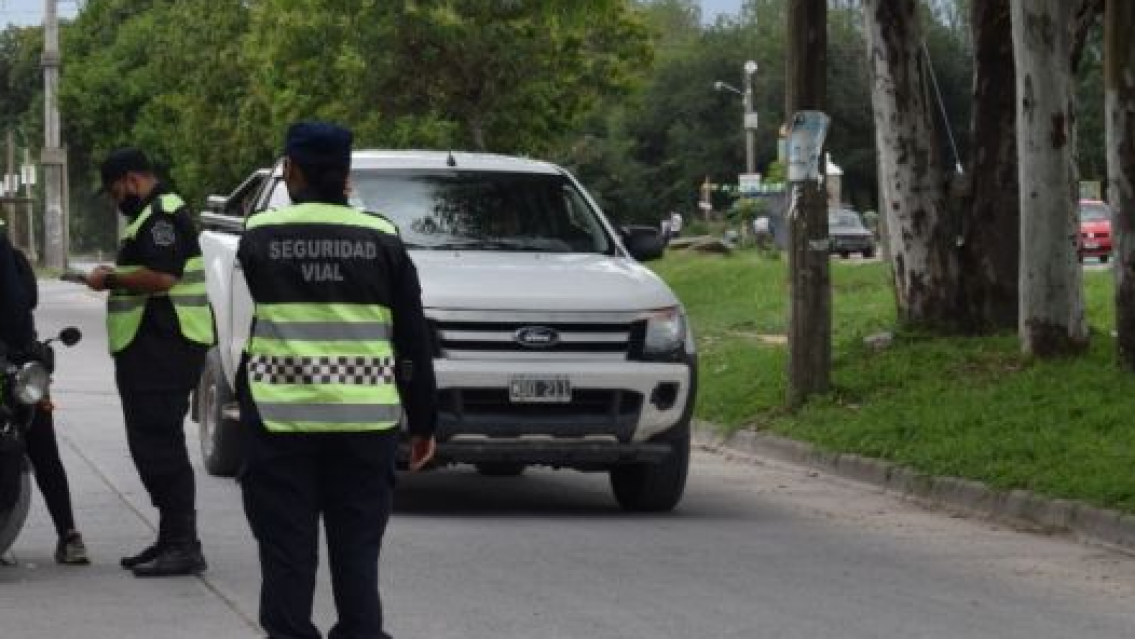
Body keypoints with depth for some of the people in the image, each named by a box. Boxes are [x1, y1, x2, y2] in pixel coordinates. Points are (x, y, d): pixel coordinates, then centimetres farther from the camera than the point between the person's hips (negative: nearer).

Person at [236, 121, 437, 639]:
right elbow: (414, 341, 4)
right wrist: (423, 422, 11)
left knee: (287, 552, 4)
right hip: (364, 421, 1)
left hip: (280, 418, -1)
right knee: (357, 549, 9)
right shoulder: (381, 240, 3)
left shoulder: (260, 236, 0)